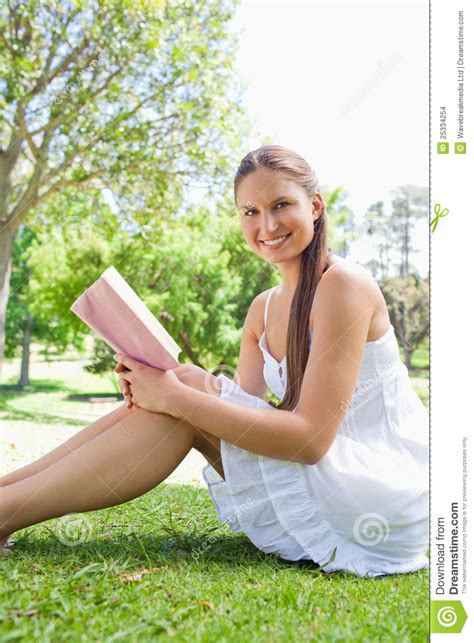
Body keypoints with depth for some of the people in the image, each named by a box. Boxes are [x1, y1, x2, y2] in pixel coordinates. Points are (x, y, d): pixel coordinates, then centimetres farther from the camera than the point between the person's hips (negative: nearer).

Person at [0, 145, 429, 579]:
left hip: (385, 495, -7)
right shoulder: (262, 309, 8)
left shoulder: (343, 284, -16)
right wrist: (157, 388, -19)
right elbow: (240, 410, -1)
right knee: (190, 386, -8)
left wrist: (178, 397, -25)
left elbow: (311, 438, -23)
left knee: (192, 386, -20)